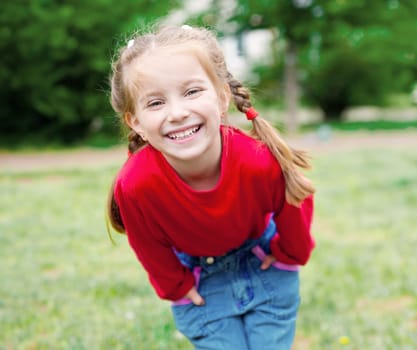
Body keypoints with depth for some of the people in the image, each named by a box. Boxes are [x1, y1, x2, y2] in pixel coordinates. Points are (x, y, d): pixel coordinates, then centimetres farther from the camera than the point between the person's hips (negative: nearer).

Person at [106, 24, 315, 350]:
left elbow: (296, 204, -11)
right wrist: (177, 287, 3)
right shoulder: (135, 187, -35)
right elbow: (152, 250, -11)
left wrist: (289, 256, 4)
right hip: (201, 285, 0)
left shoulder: (262, 162, -36)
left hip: (266, 267, 1)